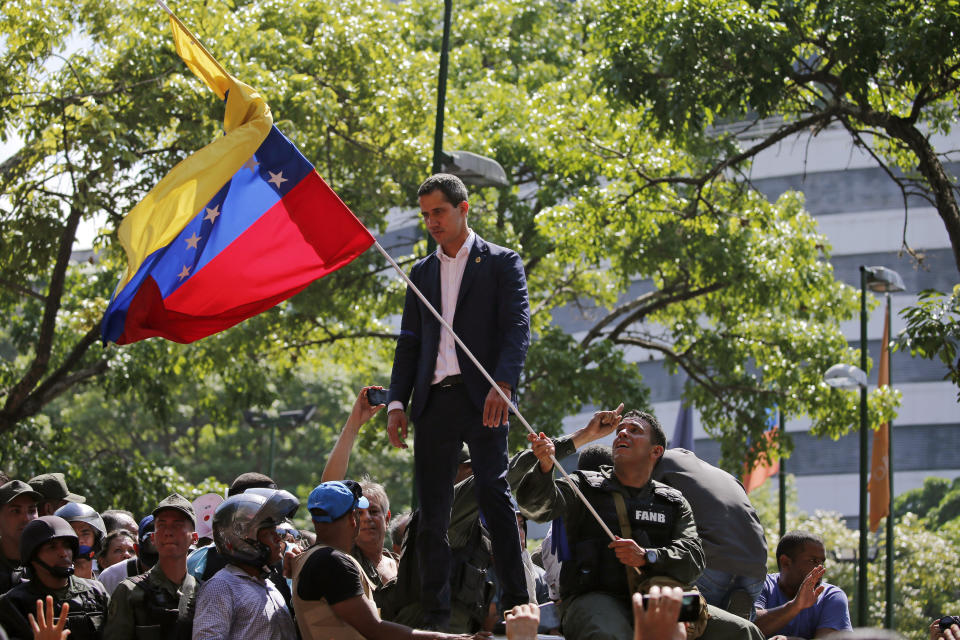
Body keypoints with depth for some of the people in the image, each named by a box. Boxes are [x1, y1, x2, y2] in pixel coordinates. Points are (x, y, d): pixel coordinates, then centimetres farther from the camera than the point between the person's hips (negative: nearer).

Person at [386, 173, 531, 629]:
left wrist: (503, 385, -20)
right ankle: (436, 617, 3)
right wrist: (397, 403, 7)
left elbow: (517, 329, -5)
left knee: (493, 494, -14)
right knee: (431, 511, 1)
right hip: (434, 400, 5)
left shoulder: (501, 263, 5)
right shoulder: (421, 273, 20)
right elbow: (409, 344, 18)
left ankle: (516, 604, -13)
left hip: (481, 398, -5)